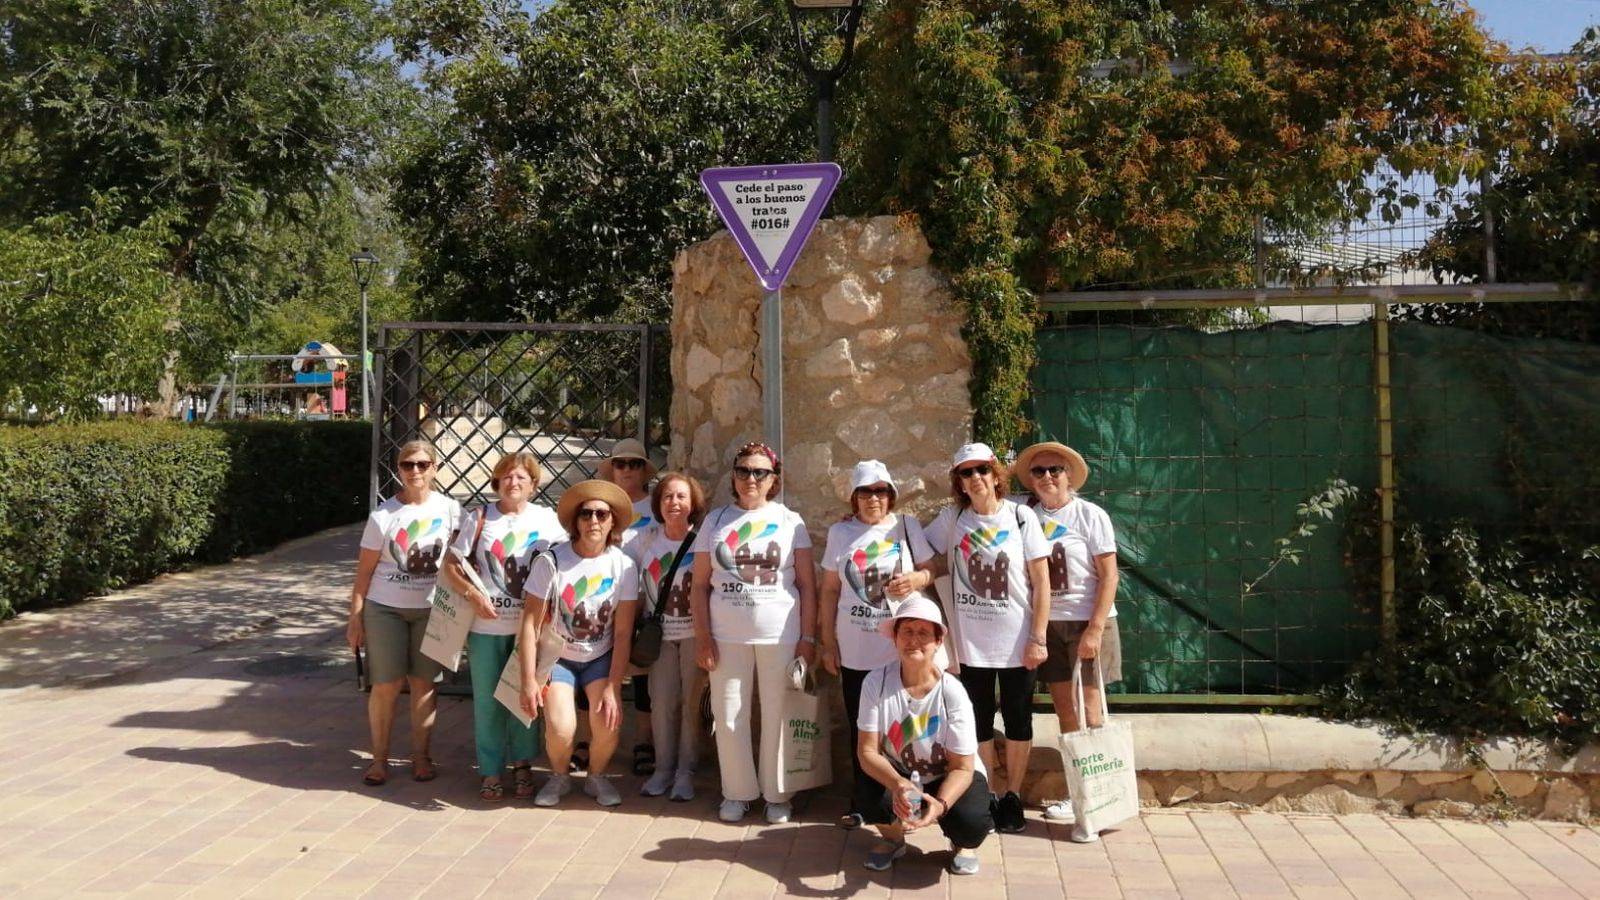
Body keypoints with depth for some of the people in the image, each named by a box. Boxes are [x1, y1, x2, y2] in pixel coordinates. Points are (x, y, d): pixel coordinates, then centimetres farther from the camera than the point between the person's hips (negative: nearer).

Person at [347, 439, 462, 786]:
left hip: (430, 611, 1)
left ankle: (420, 755, 19)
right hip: (385, 610, -1)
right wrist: (355, 617, -4)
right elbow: (365, 570, -2)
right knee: (386, 686, 2)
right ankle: (379, 758, 15)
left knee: (422, 683, 8)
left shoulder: (450, 510, -2)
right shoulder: (383, 515, -5)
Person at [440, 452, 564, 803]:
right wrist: (474, 595, -14)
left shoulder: (548, 519, 2)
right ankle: (491, 772, 18)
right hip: (486, 626, 0)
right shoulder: (480, 518, 2)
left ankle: (523, 764, 26)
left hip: (530, 626, 0)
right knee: (487, 701, 6)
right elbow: (451, 567, 2)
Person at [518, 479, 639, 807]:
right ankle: (559, 777, 13)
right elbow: (530, 623, -15)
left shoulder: (624, 566, -13)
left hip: (601, 657, 2)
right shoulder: (551, 561, -19)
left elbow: (623, 633, -11)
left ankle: (596, 777, 13)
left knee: (608, 723, -19)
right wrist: (528, 681, -17)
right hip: (557, 657, -1)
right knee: (561, 728, -21)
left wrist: (612, 689, -15)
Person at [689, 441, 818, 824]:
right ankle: (738, 792, 20)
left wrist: (808, 638, -5)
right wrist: (703, 636, -4)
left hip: (780, 636, -1)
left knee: (777, 717, 4)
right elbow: (700, 585, 4)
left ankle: (776, 794, 18)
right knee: (729, 716, 5)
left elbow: (807, 585, 1)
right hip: (727, 636, 2)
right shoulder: (716, 520, 6)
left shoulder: (790, 521, 3)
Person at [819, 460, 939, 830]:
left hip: (904, 648, -1)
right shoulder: (840, 533, 4)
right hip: (856, 651, 1)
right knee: (860, 729, 7)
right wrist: (828, 641, 5)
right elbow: (830, 590, 7)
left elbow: (932, 569, 9)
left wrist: (915, 579, -14)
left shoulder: (908, 526, 2)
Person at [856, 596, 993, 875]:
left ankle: (963, 845, 9)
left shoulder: (952, 693, -24)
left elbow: (962, 767, -20)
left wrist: (940, 803, -41)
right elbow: (867, 751, -20)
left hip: (949, 777, -1)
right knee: (865, 797, -32)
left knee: (971, 821, -32)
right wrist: (898, 784, -40)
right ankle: (893, 837, 7)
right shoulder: (876, 682, -20)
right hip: (896, 772, 1)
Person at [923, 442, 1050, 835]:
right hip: (971, 642, 2)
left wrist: (1038, 637, -10)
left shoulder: (1021, 517, -6)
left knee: (1018, 720, 9)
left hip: (1016, 640, -1)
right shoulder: (952, 518, -1)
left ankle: (1013, 796, 23)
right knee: (979, 721, 9)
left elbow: (1041, 582, -6)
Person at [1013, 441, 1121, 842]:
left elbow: (1109, 575, -8)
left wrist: (1095, 628, -15)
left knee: (1088, 711, -3)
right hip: (1048, 624, 4)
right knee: (1064, 710, 9)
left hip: (1087, 623, -3)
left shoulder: (1090, 515, -6)